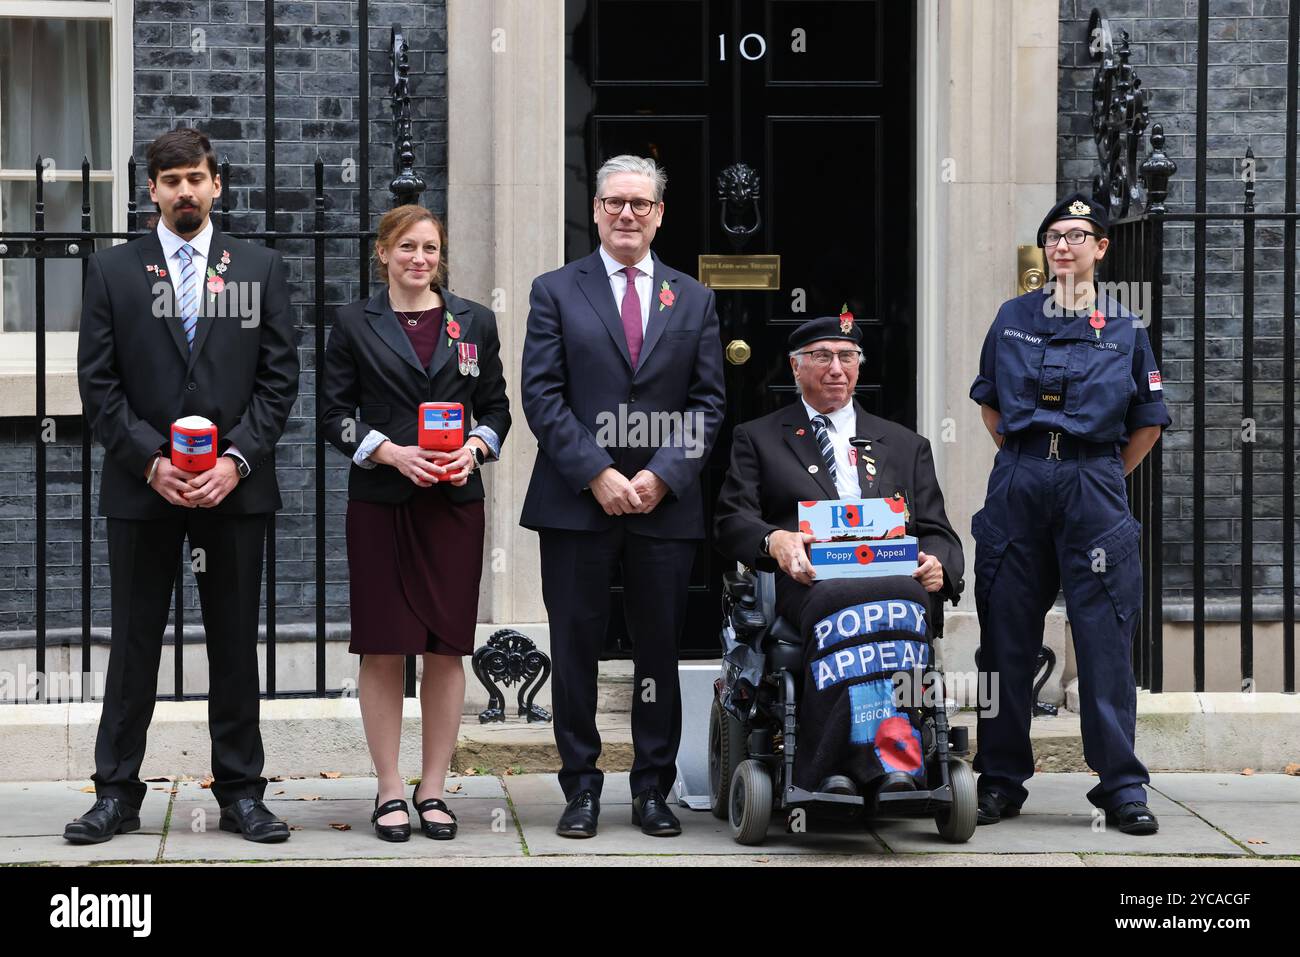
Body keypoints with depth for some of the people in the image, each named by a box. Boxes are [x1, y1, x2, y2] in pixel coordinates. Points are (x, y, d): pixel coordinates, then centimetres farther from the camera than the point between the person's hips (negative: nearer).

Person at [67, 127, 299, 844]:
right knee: (134, 644, 4)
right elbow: (98, 383, 0)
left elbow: (279, 377, 3)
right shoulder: (113, 272, 5)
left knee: (235, 643, 6)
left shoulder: (260, 268, 7)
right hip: (141, 487, 0)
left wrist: (237, 459, -9)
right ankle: (117, 794, 11)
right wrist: (152, 461, -10)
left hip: (234, 487, 1)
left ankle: (240, 791, 13)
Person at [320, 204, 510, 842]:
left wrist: (473, 449, -8)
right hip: (380, 503, -2)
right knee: (383, 648, -1)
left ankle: (434, 790, 11)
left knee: (447, 648, 2)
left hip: (454, 502, 2)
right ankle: (389, 792, 8)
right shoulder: (354, 324, 5)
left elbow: (496, 407, 12)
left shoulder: (474, 322, 10)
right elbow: (334, 413, 3)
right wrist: (393, 453, -11)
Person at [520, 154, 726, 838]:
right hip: (576, 501, -1)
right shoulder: (556, 292, 6)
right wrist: (597, 474, -11)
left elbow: (707, 403, 7)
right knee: (576, 648, 1)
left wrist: (661, 475, -8)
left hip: (666, 503, 2)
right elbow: (542, 396, -2)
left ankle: (653, 789, 13)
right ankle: (581, 787, 10)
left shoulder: (693, 300, 12)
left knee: (660, 649, 5)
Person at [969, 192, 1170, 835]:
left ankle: (1122, 787, 2)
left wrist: (1101, 475, 10)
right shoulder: (1013, 319, 10)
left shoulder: (1125, 331, 6)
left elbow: (1148, 423, 12)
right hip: (1018, 486, 2)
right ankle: (1001, 781, 12)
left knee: (1105, 638, -4)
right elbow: (989, 401, 21)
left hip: (1094, 488, -2)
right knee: (1007, 637, 4)